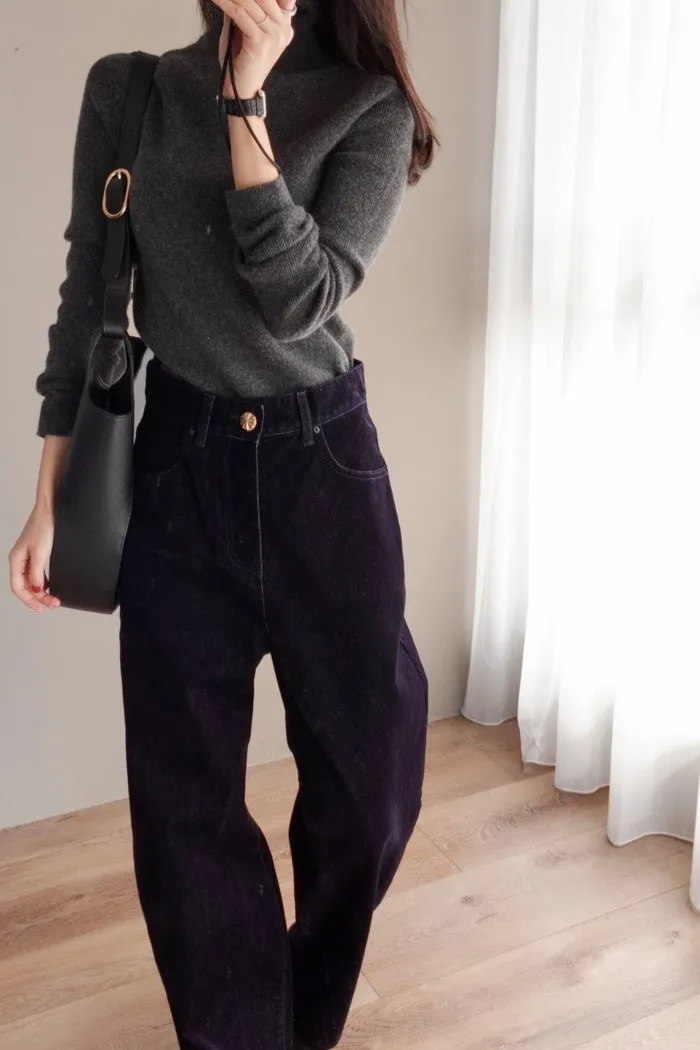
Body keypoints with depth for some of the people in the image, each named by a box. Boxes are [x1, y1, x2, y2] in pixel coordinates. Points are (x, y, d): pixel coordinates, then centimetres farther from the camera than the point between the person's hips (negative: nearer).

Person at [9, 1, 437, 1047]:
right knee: (182, 790, 7)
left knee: (371, 764, 9)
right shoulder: (126, 91, 5)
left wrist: (246, 102, -13)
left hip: (324, 457, 0)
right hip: (178, 461, 1)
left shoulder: (371, 108, 0)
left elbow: (299, 296, -15)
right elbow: (86, 300, 6)